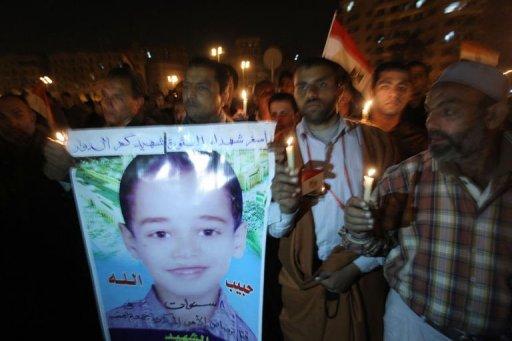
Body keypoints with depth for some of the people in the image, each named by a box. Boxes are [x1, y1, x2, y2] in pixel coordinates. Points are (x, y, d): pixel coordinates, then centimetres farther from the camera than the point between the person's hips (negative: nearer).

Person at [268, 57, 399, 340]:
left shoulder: (375, 141, -5)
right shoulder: (281, 148, -6)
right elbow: (274, 230, -9)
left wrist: (357, 267, -9)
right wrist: (283, 207, -29)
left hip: (364, 281, 1)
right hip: (304, 285, 0)